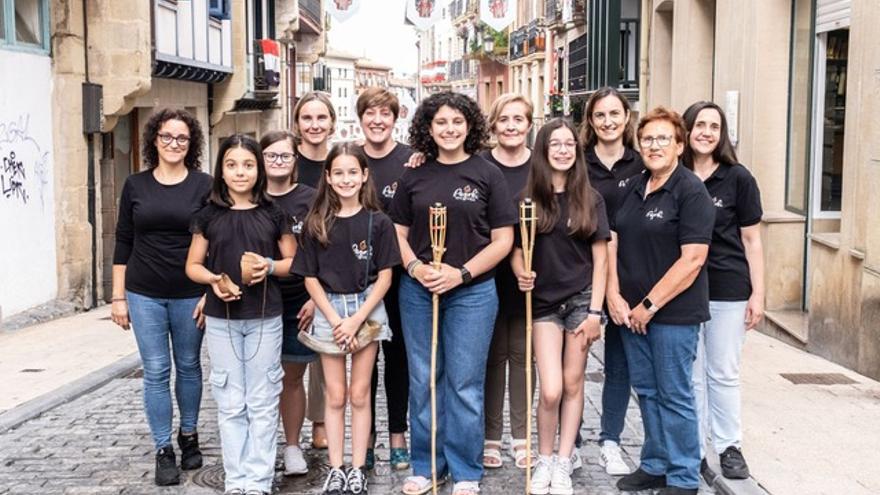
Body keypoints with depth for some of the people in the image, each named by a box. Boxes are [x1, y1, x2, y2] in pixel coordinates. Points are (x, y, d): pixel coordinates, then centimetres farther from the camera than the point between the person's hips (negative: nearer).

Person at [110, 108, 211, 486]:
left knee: (189, 366, 12)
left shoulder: (204, 185, -2)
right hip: (144, 294, 1)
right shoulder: (135, 185, 3)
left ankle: (189, 435, 31)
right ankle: (163, 451, 12)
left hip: (190, 294, -1)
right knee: (156, 371, 2)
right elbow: (123, 242, 6)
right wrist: (118, 296, 4)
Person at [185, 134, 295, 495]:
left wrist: (270, 266, -14)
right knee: (230, 403, 6)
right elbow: (193, 265, 7)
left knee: (262, 402, 4)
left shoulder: (273, 214, 1)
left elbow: (294, 262, 7)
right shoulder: (208, 215, 2)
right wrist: (213, 279, -14)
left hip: (265, 318, -1)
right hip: (221, 319, 1)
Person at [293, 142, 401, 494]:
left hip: (367, 309, -1)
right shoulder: (316, 224, 0)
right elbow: (310, 278, 1)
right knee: (335, 396, 6)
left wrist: (356, 319, -12)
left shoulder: (378, 222, -3)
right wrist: (335, 320, -9)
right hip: (328, 311, 1)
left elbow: (384, 276, -4)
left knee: (359, 395, 5)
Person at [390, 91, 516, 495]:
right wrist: (415, 267, -10)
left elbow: (503, 240, -3)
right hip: (417, 291, 3)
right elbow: (398, 233, 9)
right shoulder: (413, 177, 6)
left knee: (464, 383, 3)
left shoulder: (488, 175, -1)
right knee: (423, 381, 9)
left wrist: (462, 273, -14)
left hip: (472, 291, -2)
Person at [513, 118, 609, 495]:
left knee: (573, 384, 7)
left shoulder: (590, 199, 0)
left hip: (581, 298, 1)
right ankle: (544, 461, 14)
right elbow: (516, 250, 6)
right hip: (544, 302, 0)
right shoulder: (527, 200, -1)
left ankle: (563, 465, 20)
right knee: (551, 390, -8)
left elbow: (600, 258, 0)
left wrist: (594, 311, -6)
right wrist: (521, 274, -17)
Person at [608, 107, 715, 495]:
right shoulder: (633, 189, 12)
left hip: (674, 312, -7)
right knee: (646, 391, 15)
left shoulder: (691, 192, -10)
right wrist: (614, 296, -1)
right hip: (631, 311, 7)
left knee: (674, 395, 2)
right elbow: (612, 242, 12)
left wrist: (649, 305, -15)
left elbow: (692, 259, -17)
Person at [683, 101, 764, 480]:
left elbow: (751, 240, 0)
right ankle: (692, 448, 20)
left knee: (723, 374, 7)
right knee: (690, 374, 9)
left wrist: (757, 294, -4)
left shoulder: (737, 178, -3)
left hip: (728, 291, -2)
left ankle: (729, 446, 21)